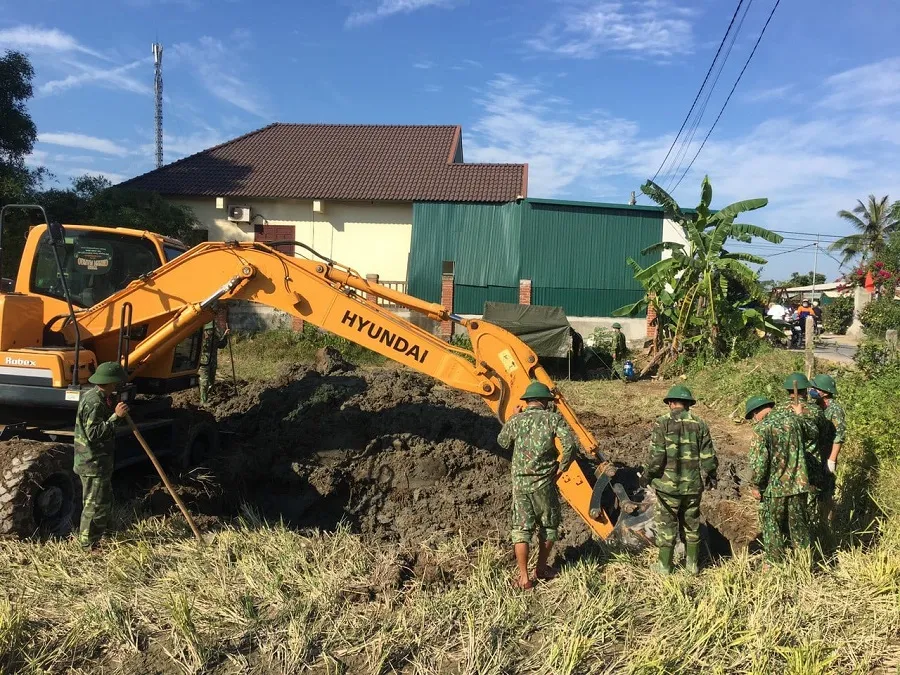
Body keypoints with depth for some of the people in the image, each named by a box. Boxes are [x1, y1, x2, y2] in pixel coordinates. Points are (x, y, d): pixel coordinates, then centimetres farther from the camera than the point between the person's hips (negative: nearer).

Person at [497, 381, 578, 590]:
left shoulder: (515, 420, 1)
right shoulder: (553, 418, -5)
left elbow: (502, 442, 18)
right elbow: (570, 444, -17)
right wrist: (561, 468, -5)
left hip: (520, 483, 2)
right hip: (544, 483, -1)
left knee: (521, 528, 8)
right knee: (548, 526, 18)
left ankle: (524, 577, 8)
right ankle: (541, 569, 29)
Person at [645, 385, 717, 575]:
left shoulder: (662, 423, -10)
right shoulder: (699, 424, 0)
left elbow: (656, 457, -15)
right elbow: (708, 457, 2)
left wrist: (649, 475, 1)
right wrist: (710, 478, 18)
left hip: (668, 485, -3)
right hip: (693, 485, 3)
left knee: (666, 525, 8)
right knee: (692, 524, 17)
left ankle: (664, 566, 15)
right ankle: (692, 564, 27)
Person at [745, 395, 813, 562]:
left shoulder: (763, 427, -15)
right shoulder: (793, 418, 2)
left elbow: (759, 461, -17)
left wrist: (755, 485, -7)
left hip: (774, 487, -6)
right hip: (799, 484, 6)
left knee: (772, 528, 9)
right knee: (799, 525, 17)